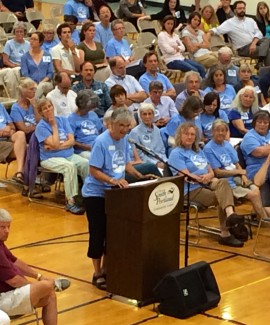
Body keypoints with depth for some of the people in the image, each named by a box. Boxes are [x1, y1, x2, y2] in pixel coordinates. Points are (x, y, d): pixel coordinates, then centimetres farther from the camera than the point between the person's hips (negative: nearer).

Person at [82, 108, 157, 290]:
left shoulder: (124, 139, 2)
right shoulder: (101, 142, -19)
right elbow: (94, 171, -21)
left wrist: (141, 177, 0)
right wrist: (112, 181, -34)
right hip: (96, 194, -7)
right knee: (98, 233, -1)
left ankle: (105, 269, 25)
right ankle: (98, 274, 10)